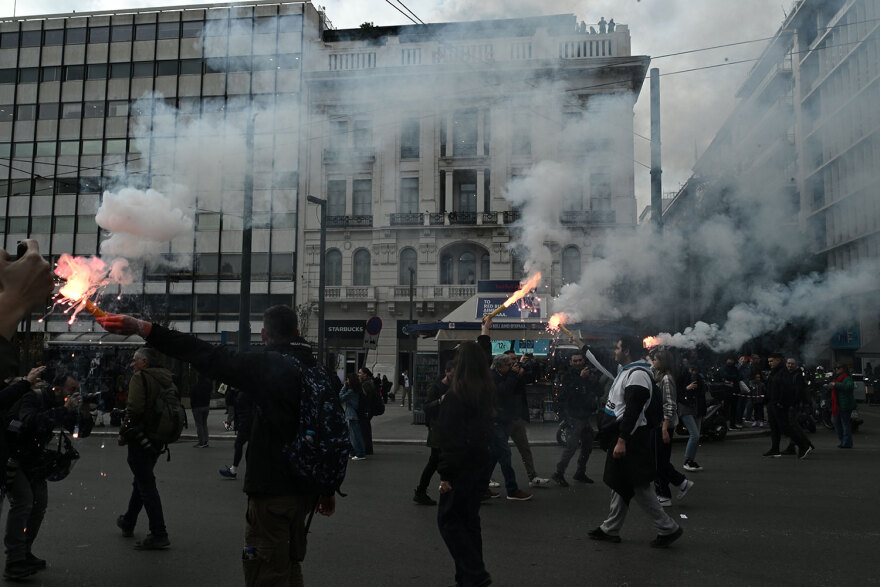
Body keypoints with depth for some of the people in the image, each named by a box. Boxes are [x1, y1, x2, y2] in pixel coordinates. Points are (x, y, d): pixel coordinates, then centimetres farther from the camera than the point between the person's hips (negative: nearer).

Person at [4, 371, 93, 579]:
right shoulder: (32, 399, -22)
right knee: (22, 502, -18)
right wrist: (64, 410, -41)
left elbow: (82, 431, -1)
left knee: (40, 503, 4)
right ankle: (14, 564, -16)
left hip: (33, 459, 8)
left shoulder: (63, 406, 0)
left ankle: (24, 554, 16)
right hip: (11, 457, -8)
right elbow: (30, 422, -42)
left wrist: (84, 413, -20)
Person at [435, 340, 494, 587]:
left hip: (460, 467, -8)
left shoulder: (455, 396, -18)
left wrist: (445, 473, -15)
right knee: (470, 518, 16)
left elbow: (449, 439, -20)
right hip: (480, 463, 8)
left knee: (448, 518, 3)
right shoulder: (486, 391, 3)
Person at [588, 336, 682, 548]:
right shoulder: (625, 371, 12)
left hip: (631, 437, -11)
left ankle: (668, 528, 7)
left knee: (638, 486, -4)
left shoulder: (638, 374, -20)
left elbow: (633, 411, -25)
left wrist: (622, 441, -27)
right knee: (619, 483, 15)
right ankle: (610, 529, 23)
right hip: (622, 435, 11)